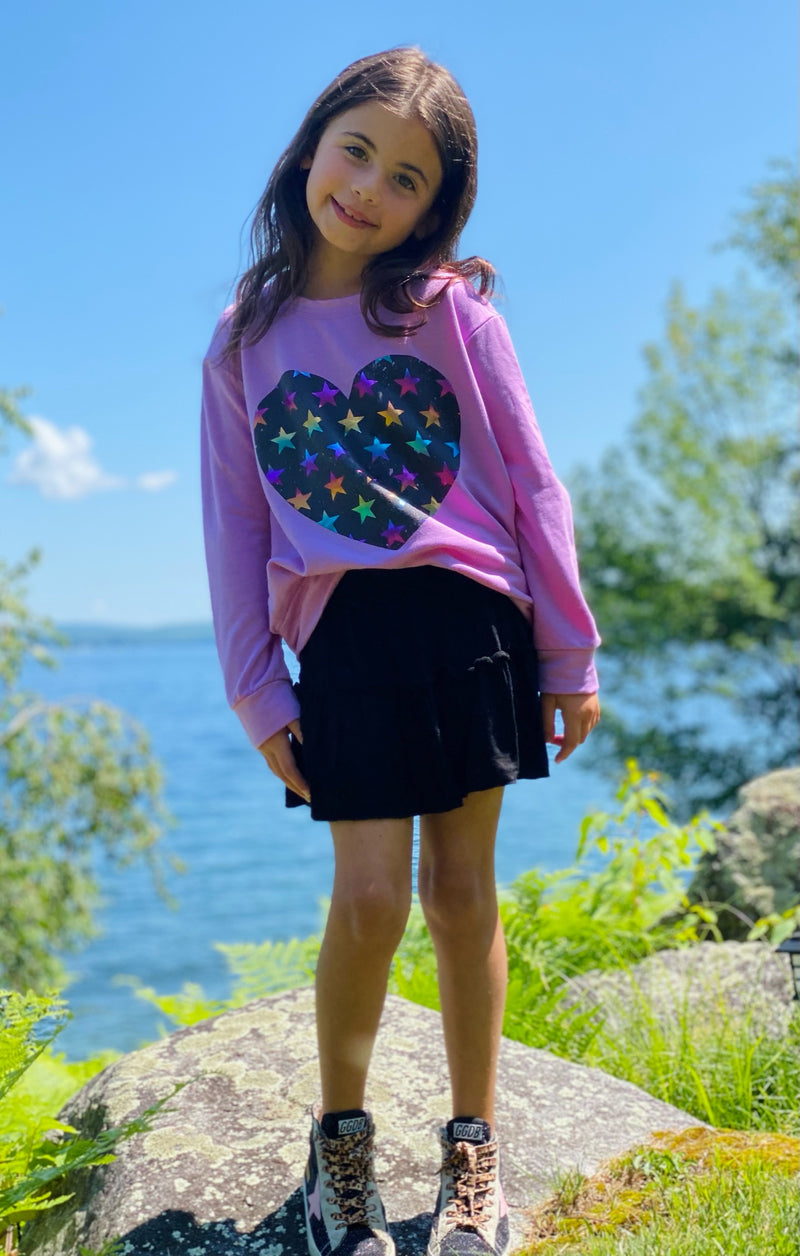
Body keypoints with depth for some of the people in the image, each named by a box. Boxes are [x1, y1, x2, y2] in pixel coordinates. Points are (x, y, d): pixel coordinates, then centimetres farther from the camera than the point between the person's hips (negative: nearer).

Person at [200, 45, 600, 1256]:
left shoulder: (452, 307, 3)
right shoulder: (247, 339, 8)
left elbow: (530, 483, 3)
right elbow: (235, 524, 8)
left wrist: (570, 653, 2)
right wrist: (256, 692, 3)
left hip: (469, 619, 0)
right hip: (344, 634, 1)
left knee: (461, 889, 5)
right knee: (370, 895, -6)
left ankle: (474, 1152, 23)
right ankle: (340, 1135, 20)